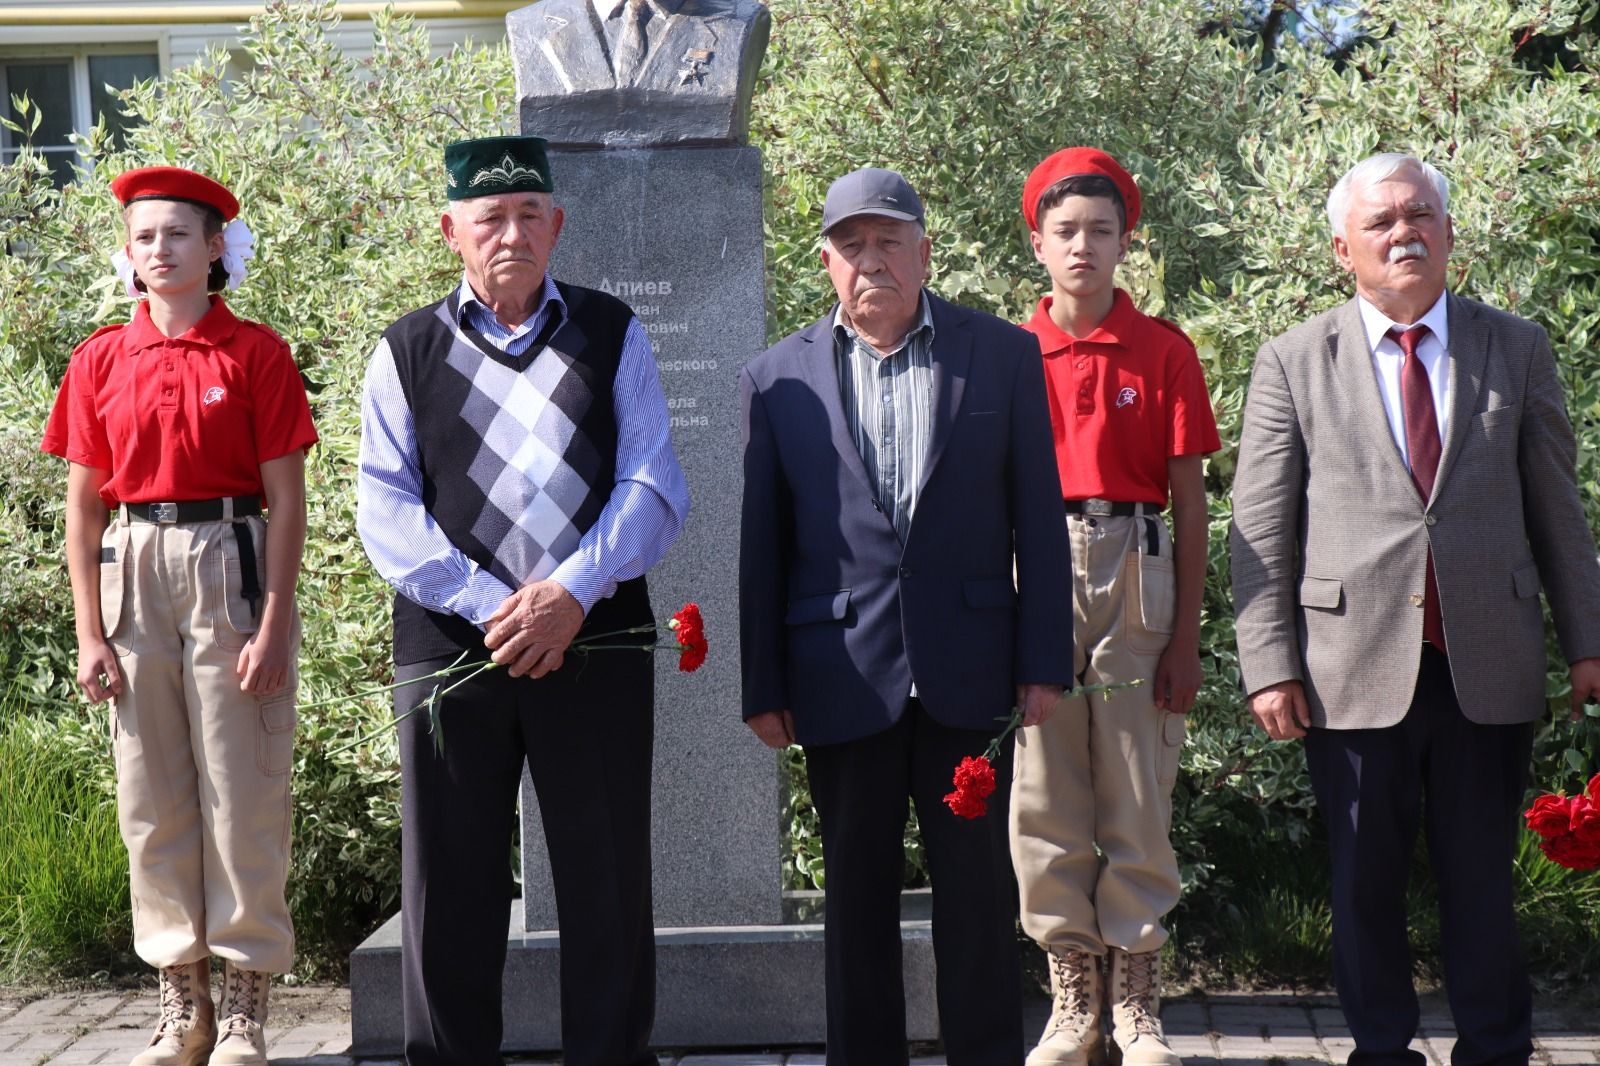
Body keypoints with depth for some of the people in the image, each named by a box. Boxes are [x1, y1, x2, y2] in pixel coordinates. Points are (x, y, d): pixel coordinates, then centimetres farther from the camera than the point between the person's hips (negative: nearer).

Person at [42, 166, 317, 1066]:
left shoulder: (256, 353, -2)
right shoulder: (101, 361, 7)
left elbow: (288, 500, -4)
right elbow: (85, 507, 8)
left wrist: (274, 626, -11)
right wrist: (90, 635, 1)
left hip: (230, 564, -3)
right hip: (134, 571, 4)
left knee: (243, 795, -1)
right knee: (152, 798, 8)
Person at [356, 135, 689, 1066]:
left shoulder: (614, 336, 9)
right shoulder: (407, 352, 9)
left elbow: (654, 489, 0)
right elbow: (386, 509, 0)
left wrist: (570, 593, -14)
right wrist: (491, 607, -13)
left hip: (596, 643, 0)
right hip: (451, 646, 0)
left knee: (609, 884, 4)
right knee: (450, 890, 6)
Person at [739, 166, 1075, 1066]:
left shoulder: (1004, 356, 4)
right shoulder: (778, 379, 4)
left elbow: (1039, 519, 3)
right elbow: (760, 546, 5)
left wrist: (1045, 660, -2)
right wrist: (762, 685, 2)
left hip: (968, 670, 0)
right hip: (842, 678, 1)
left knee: (979, 887, 5)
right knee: (858, 893, 9)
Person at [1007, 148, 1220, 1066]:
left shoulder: (1163, 351, 3)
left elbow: (1191, 501, 2)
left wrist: (1187, 635, -4)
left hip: (1135, 577, -1)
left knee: (1137, 799, 2)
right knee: (1045, 798, 3)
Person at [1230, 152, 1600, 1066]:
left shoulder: (1518, 352, 8)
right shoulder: (1293, 364, 3)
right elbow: (1262, 530, 1)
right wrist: (1270, 665, -6)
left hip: (1489, 670, 1)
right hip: (1355, 668, -1)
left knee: (1482, 880, 8)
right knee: (1366, 882, 8)